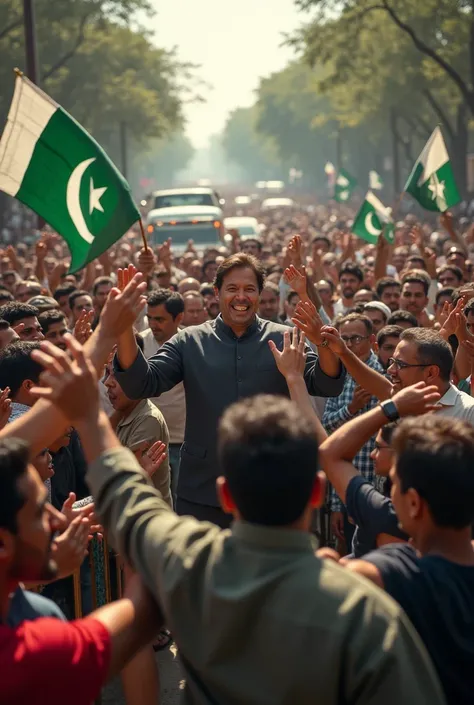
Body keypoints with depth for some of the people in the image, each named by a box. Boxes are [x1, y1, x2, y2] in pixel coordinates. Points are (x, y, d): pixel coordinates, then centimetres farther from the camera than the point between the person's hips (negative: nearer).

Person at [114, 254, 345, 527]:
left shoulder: (284, 340, 1)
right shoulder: (189, 342, 3)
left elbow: (327, 386, -10)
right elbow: (141, 385, -6)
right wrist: (125, 328, -22)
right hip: (201, 494, 0)